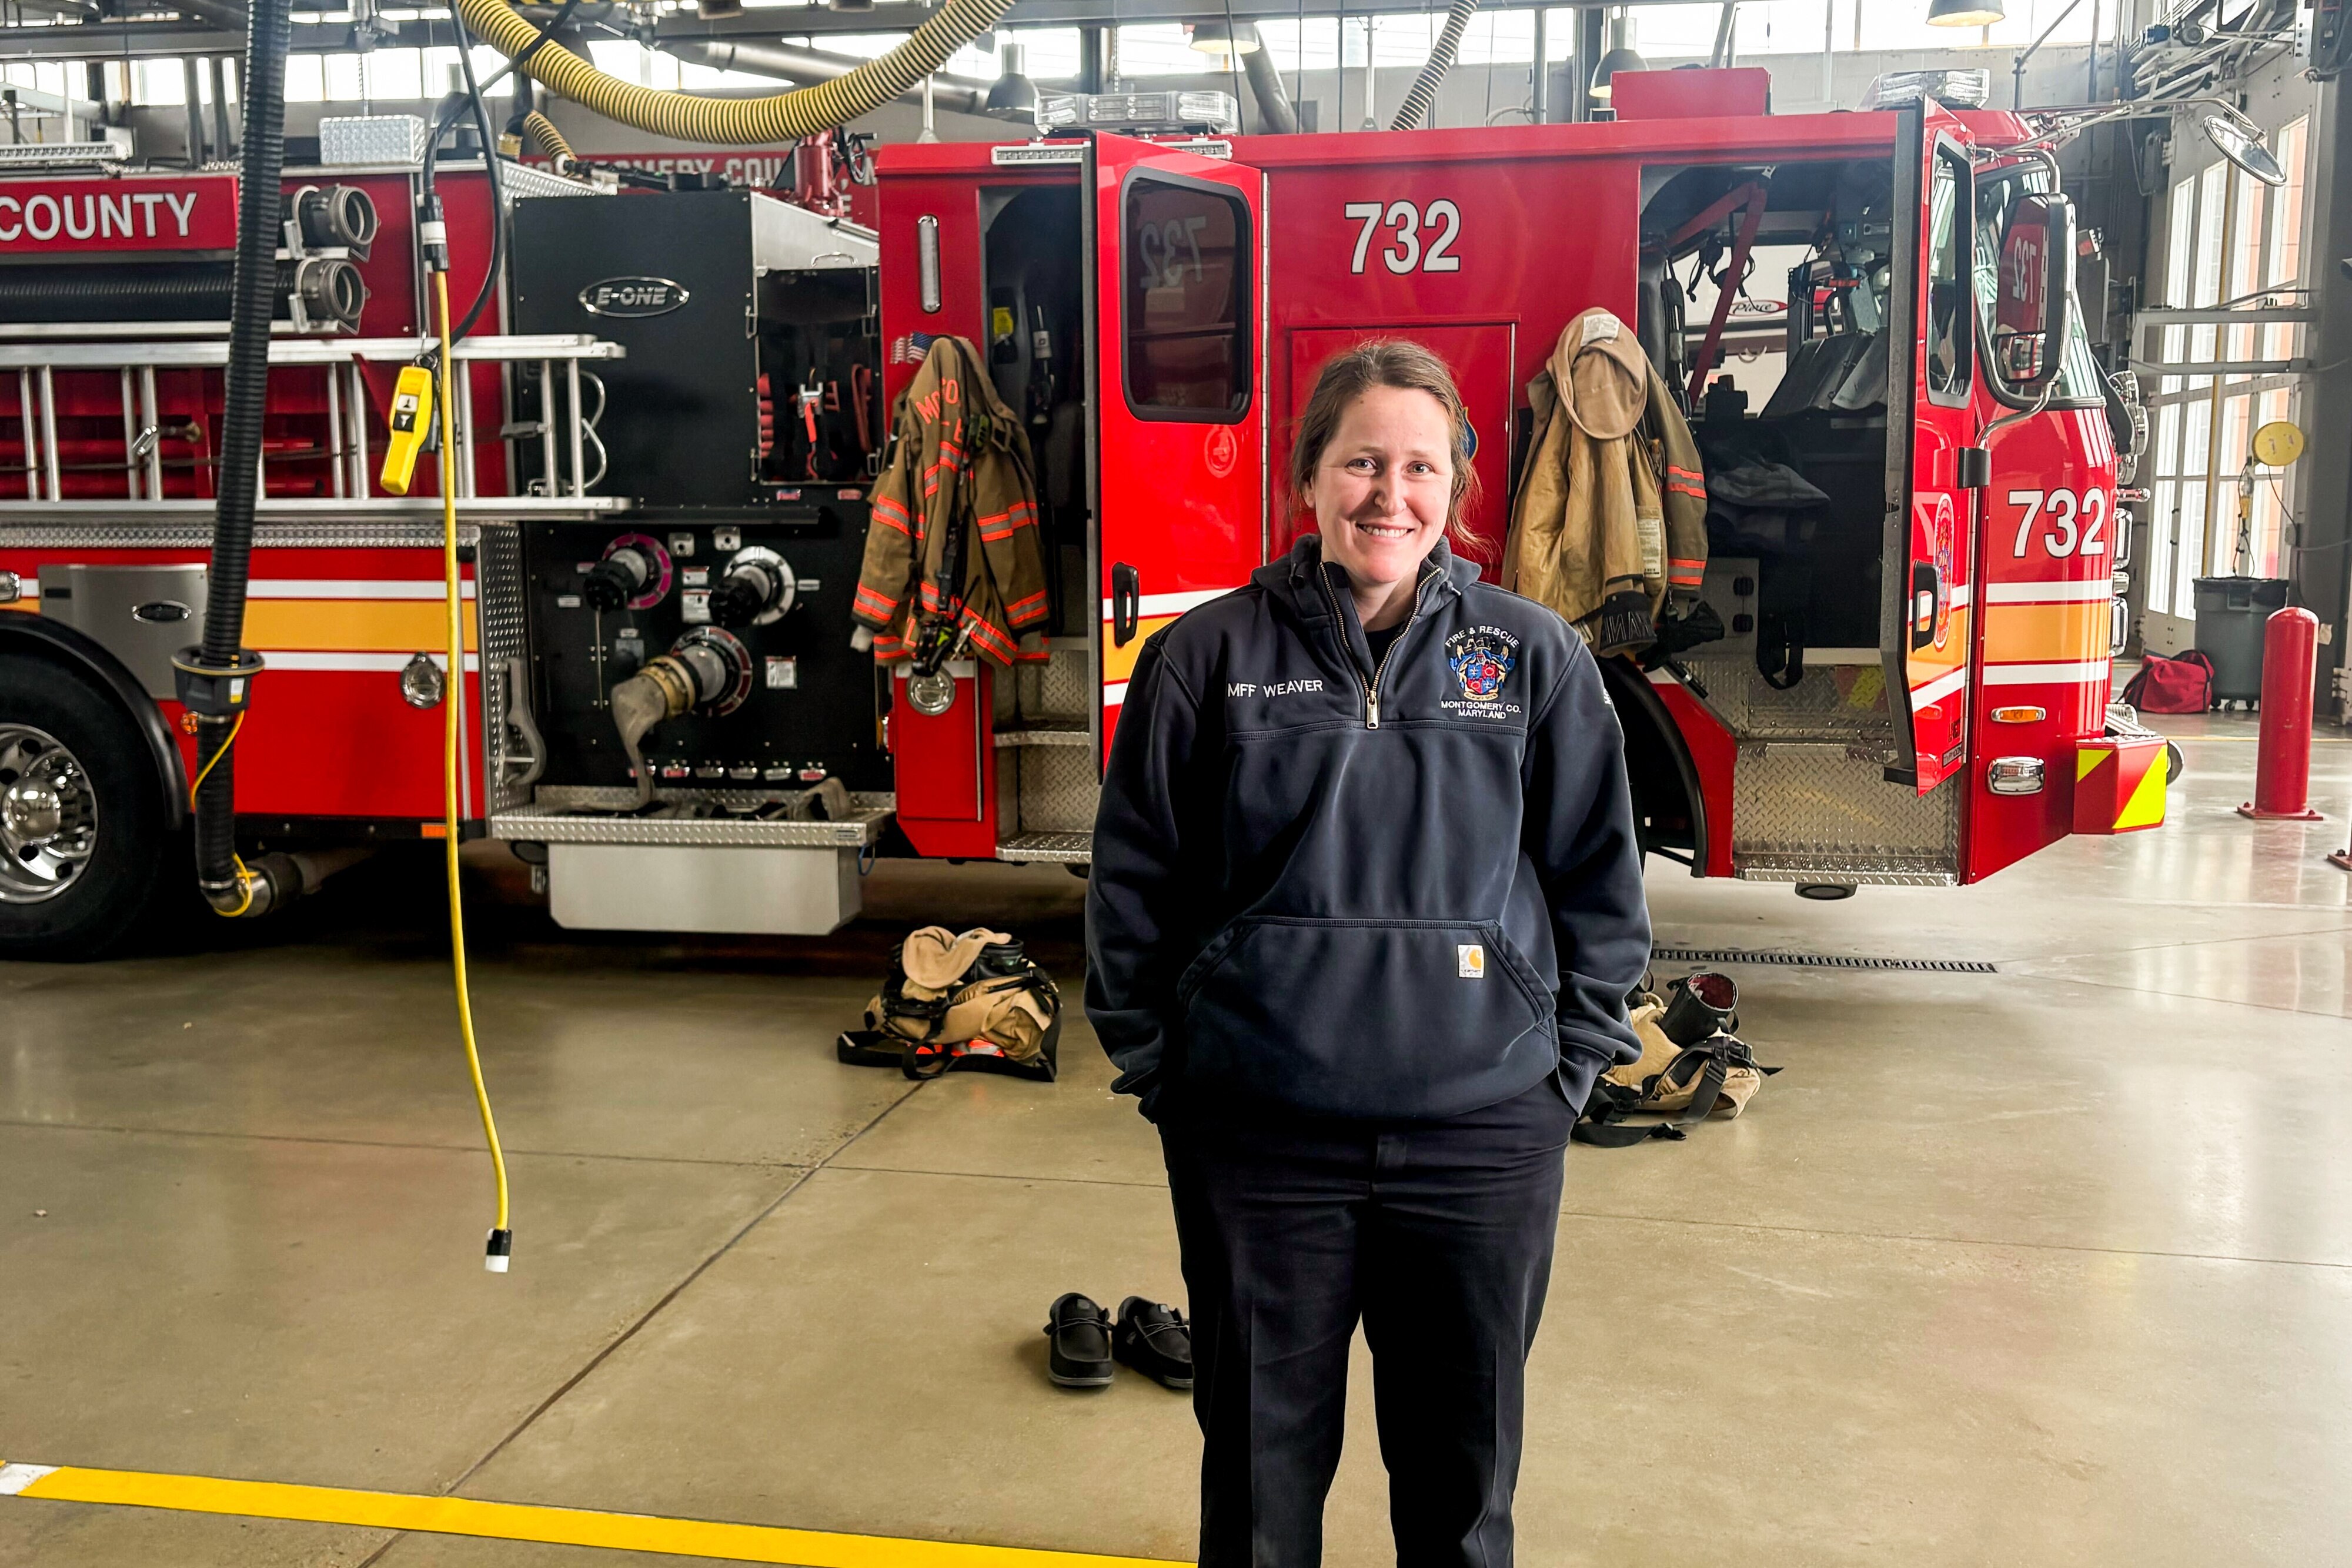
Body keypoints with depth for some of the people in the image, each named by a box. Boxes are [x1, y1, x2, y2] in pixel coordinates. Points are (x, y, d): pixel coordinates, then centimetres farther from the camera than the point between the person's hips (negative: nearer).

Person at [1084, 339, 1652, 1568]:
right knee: (1262, 1449, 16)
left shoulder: (1534, 657, 1)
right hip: (1257, 1133, 0)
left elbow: (1602, 878, 6)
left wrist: (1570, 1062, 3)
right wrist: (1153, 1062, 2)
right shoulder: (1211, 656, -1)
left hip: (1486, 1132, 1)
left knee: (1464, 1465, 16)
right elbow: (1133, 878, 4)